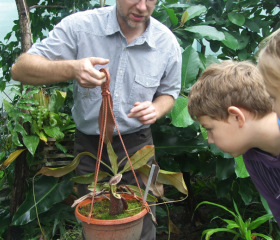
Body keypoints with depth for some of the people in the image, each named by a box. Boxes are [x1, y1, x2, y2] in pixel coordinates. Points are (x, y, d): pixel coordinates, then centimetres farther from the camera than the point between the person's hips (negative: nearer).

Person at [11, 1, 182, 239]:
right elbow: (21, 68, -20)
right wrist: (70, 69, -39)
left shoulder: (167, 42, -9)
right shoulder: (79, 26, -16)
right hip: (88, 144, 0)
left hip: (136, 144, 1)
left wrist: (156, 109, -16)